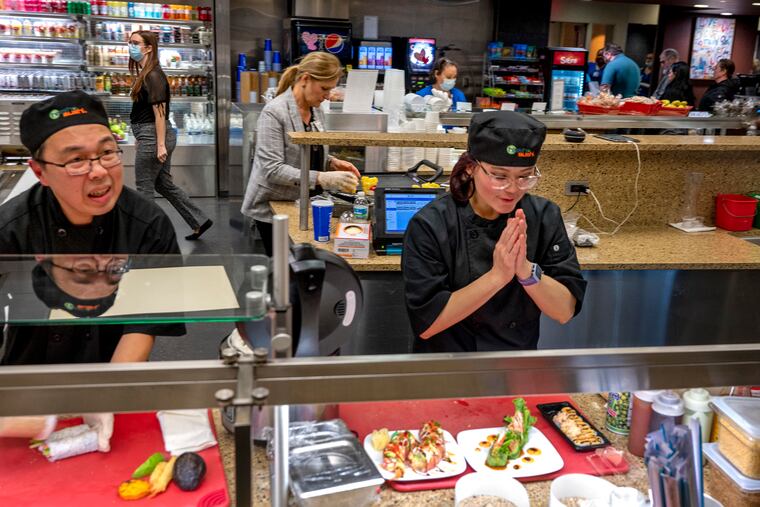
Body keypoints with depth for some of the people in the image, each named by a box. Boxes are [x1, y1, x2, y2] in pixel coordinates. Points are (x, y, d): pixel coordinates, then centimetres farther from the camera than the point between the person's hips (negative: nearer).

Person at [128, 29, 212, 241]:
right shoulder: (145, 73, 14)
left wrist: (160, 145, -23)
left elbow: (159, 111, -20)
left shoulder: (153, 76, -15)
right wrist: (141, 139, 22)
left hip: (153, 136, -10)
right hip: (151, 136, 10)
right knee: (164, 184, 15)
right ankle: (199, 221, 19)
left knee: (144, 187, 2)